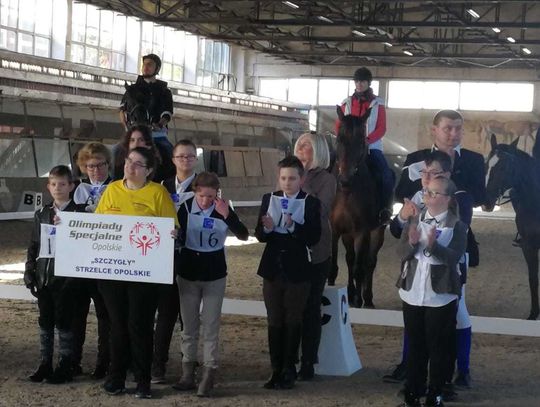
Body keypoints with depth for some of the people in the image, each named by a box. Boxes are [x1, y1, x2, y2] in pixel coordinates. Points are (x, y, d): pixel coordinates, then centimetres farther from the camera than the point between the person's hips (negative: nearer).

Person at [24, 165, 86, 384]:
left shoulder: (78, 213, -3)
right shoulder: (41, 214, 12)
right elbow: (33, 245, 14)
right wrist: (29, 272, 7)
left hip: (66, 277, -5)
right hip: (44, 276, 5)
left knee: (64, 322, 0)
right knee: (45, 321, 10)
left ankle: (65, 366, 8)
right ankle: (45, 364, 18)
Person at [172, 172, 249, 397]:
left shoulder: (222, 209, -9)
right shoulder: (185, 207, -10)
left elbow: (244, 235, -16)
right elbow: (175, 235, 0)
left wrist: (227, 216, -29)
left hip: (214, 275, -1)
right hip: (187, 273, 1)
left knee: (210, 327, -1)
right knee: (189, 326, 10)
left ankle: (208, 376, 2)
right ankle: (188, 373, 18)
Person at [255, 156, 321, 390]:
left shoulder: (311, 203, -6)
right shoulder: (269, 199, 5)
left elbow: (314, 238, -13)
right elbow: (259, 236, 4)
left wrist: (293, 226, -27)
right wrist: (266, 228, -18)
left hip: (297, 271, -3)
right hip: (272, 269, 3)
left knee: (293, 321, 5)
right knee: (274, 321, 8)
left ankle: (289, 371, 14)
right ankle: (276, 370, 15)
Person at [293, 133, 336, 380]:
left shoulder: (326, 179, -2)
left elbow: (321, 209, -17)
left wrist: (302, 184, -16)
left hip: (315, 253, -4)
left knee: (310, 306, 1)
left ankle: (308, 363, 8)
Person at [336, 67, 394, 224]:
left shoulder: (377, 103, 2)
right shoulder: (347, 103, 10)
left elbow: (381, 128, -6)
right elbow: (339, 125, 9)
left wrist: (367, 140, -21)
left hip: (371, 147, -3)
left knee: (386, 176, -23)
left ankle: (385, 209, -12)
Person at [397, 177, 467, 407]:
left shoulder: (457, 226, -7)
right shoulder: (414, 220, 5)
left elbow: (454, 257, -18)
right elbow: (403, 250, -2)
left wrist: (433, 245, -33)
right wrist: (413, 242, -24)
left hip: (441, 296, -3)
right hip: (413, 292, 4)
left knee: (438, 347, 5)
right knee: (415, 345, 10)